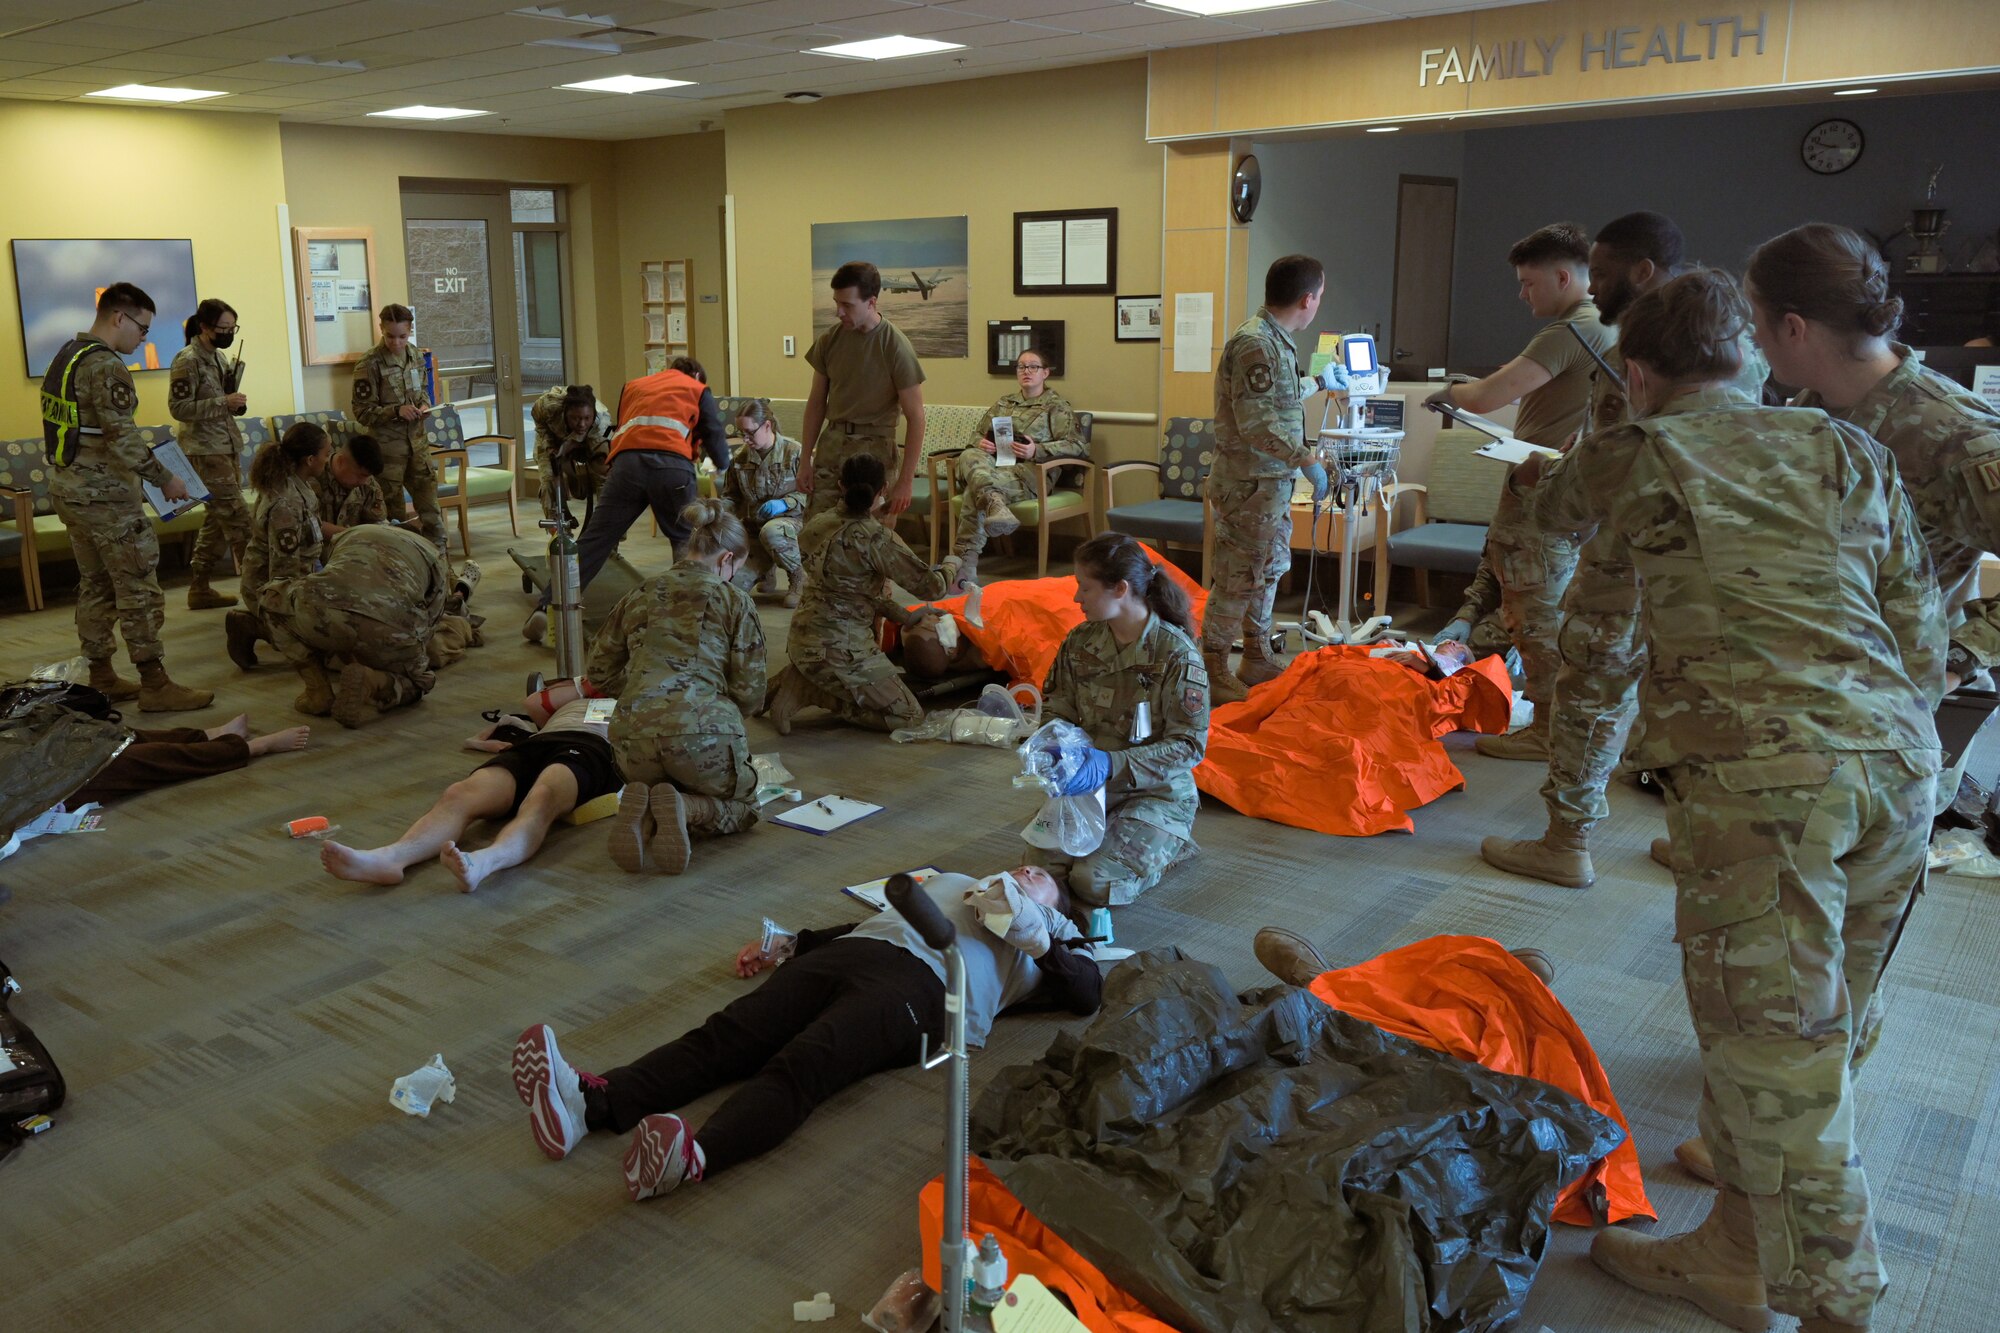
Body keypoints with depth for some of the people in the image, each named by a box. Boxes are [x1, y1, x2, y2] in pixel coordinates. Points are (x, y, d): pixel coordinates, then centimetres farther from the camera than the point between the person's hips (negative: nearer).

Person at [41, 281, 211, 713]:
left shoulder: (66, 355, 13)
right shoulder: (105, 366, -17)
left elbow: (78, 428, 17)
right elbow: (122, 436, -23)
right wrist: (164, 478, -13)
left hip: (69, 487, 10)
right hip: (105, 495, -10)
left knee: (95, 586, 16)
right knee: (139, 590, -5)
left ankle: (101, 678, 23)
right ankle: (155, 686, -2)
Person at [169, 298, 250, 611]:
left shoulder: (219, 358, 14)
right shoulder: (187, 360, -11)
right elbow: (179, 408, -16)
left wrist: (236, 403, 4)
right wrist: (223, 402, -22)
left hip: (228, 448, 9)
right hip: (205, 452, -9)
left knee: (217, 520, 11)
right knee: (238, 520, -11)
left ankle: (199, 589, 19)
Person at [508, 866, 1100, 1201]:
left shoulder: (1047, 927, 29)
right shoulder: (954, 882, 42)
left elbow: (1086, 993, 14)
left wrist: (1037, 938, 2)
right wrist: (784, 944, 29)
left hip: (919, 985, -5)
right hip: (850, 950, 5)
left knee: (799, 1065, -34)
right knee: (725, 1034, -21)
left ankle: (692, 1157, -58)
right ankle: (590, 1102, -42)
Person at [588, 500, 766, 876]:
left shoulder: (640, 596, 18)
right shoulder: (735, 600, 6)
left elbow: (600, 675, 21)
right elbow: (749, 692, 2)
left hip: (634, 735, 4)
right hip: (703, 731, -4)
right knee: (742, 805, 24)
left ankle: (643, 815, -5)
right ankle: (685, 809, -11)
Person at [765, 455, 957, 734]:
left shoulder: (816, 526, 4)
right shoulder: (876, 538, -19)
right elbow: (931, 586, -12)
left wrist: (902, 615, 15)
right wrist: (951, 564, 11)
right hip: (839, 648, -8)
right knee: (909, 716, 1)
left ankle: (798, 683, 11)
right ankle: (805, 693, -5)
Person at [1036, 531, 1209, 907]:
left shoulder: (1176, 653, -17)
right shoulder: (1079, 643, -1)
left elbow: (1190, 745, -17)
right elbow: (1056, 710, 8)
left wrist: (1113, 764, -28)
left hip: (1156, 792, -5)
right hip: (1091, 784, 5)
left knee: (1095, 883, -21)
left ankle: (1170, 842, 9)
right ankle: (1112, 832, 15)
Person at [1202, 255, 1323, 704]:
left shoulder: (1276, 341, 12)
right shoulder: (1255, 344, -20)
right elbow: (1256, 424, -25)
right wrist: (1307, 458, -24)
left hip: (1271, 481, 11)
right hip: (1249, 484, -10)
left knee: (1268, 570, 18)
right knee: (1239, 577, -3)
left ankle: (1258, 659, 30)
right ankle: (1213, 669, 7)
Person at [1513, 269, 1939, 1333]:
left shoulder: (1640, 452, 8)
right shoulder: (1846, 448, 18)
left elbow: (1559, 508, 33)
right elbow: (1926, 652, 13)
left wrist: (1534, 477, 56)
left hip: (1759, 767, -6)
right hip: (1898, 760, 6)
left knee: (1780, 1052, 2)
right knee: (1821, 1031, 18)